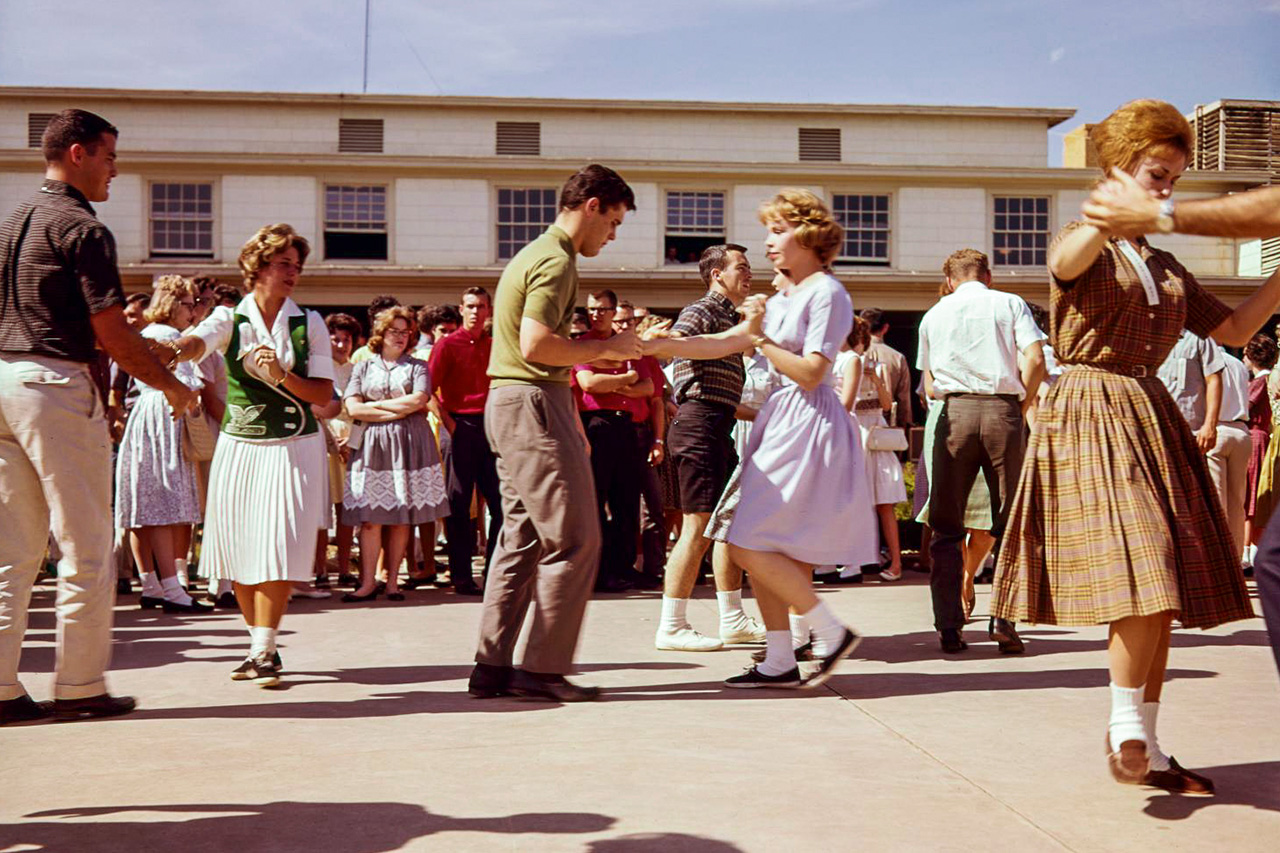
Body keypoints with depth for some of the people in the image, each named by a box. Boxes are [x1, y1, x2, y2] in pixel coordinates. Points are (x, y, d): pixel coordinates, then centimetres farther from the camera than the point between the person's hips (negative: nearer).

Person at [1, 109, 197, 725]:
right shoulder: (82, 229, -9)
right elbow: (114, 335, -12)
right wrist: (172, 386, -1)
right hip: (56, 383, -8)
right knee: (85, 547, 1)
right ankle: (79, 686, 6)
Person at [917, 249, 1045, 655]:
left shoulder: (934, 314, 18)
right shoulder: (1010, 304, 11)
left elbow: (929, 387, 14)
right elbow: (1035, 360, -4)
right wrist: (1021, 407, 6)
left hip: (954, 412, 1)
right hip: (1002, 410, -1)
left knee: (946, 527, 5)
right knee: (1009, 523, 5)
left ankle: (949, 628, 1)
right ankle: (1004, 621, -3)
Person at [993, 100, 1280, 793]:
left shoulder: (1166, 267, 21)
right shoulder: (1084, 245, 2)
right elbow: (1068, 261, -24)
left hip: (1152, 418, 7)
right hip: (1091, 414, -7)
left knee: (1163, 592, 2)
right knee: (1140, 577, -20)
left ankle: (1147, 750, 7)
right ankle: (1125, 726, -7)